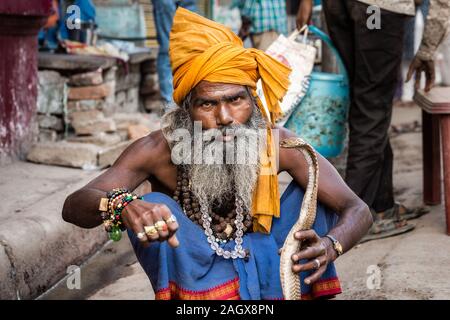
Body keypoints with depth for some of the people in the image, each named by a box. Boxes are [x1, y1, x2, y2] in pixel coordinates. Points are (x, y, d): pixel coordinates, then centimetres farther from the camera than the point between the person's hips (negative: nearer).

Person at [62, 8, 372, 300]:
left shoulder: (277, 144, -20)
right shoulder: (160, 150, -24)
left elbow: (358, 211, -19)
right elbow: (73, 206, -32)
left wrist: (329, 246, -45)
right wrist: (123, 206, -57)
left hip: (260, 258, 2)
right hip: (190, 264, -2)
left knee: (315, 191, -20)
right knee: (153, 205, -31)